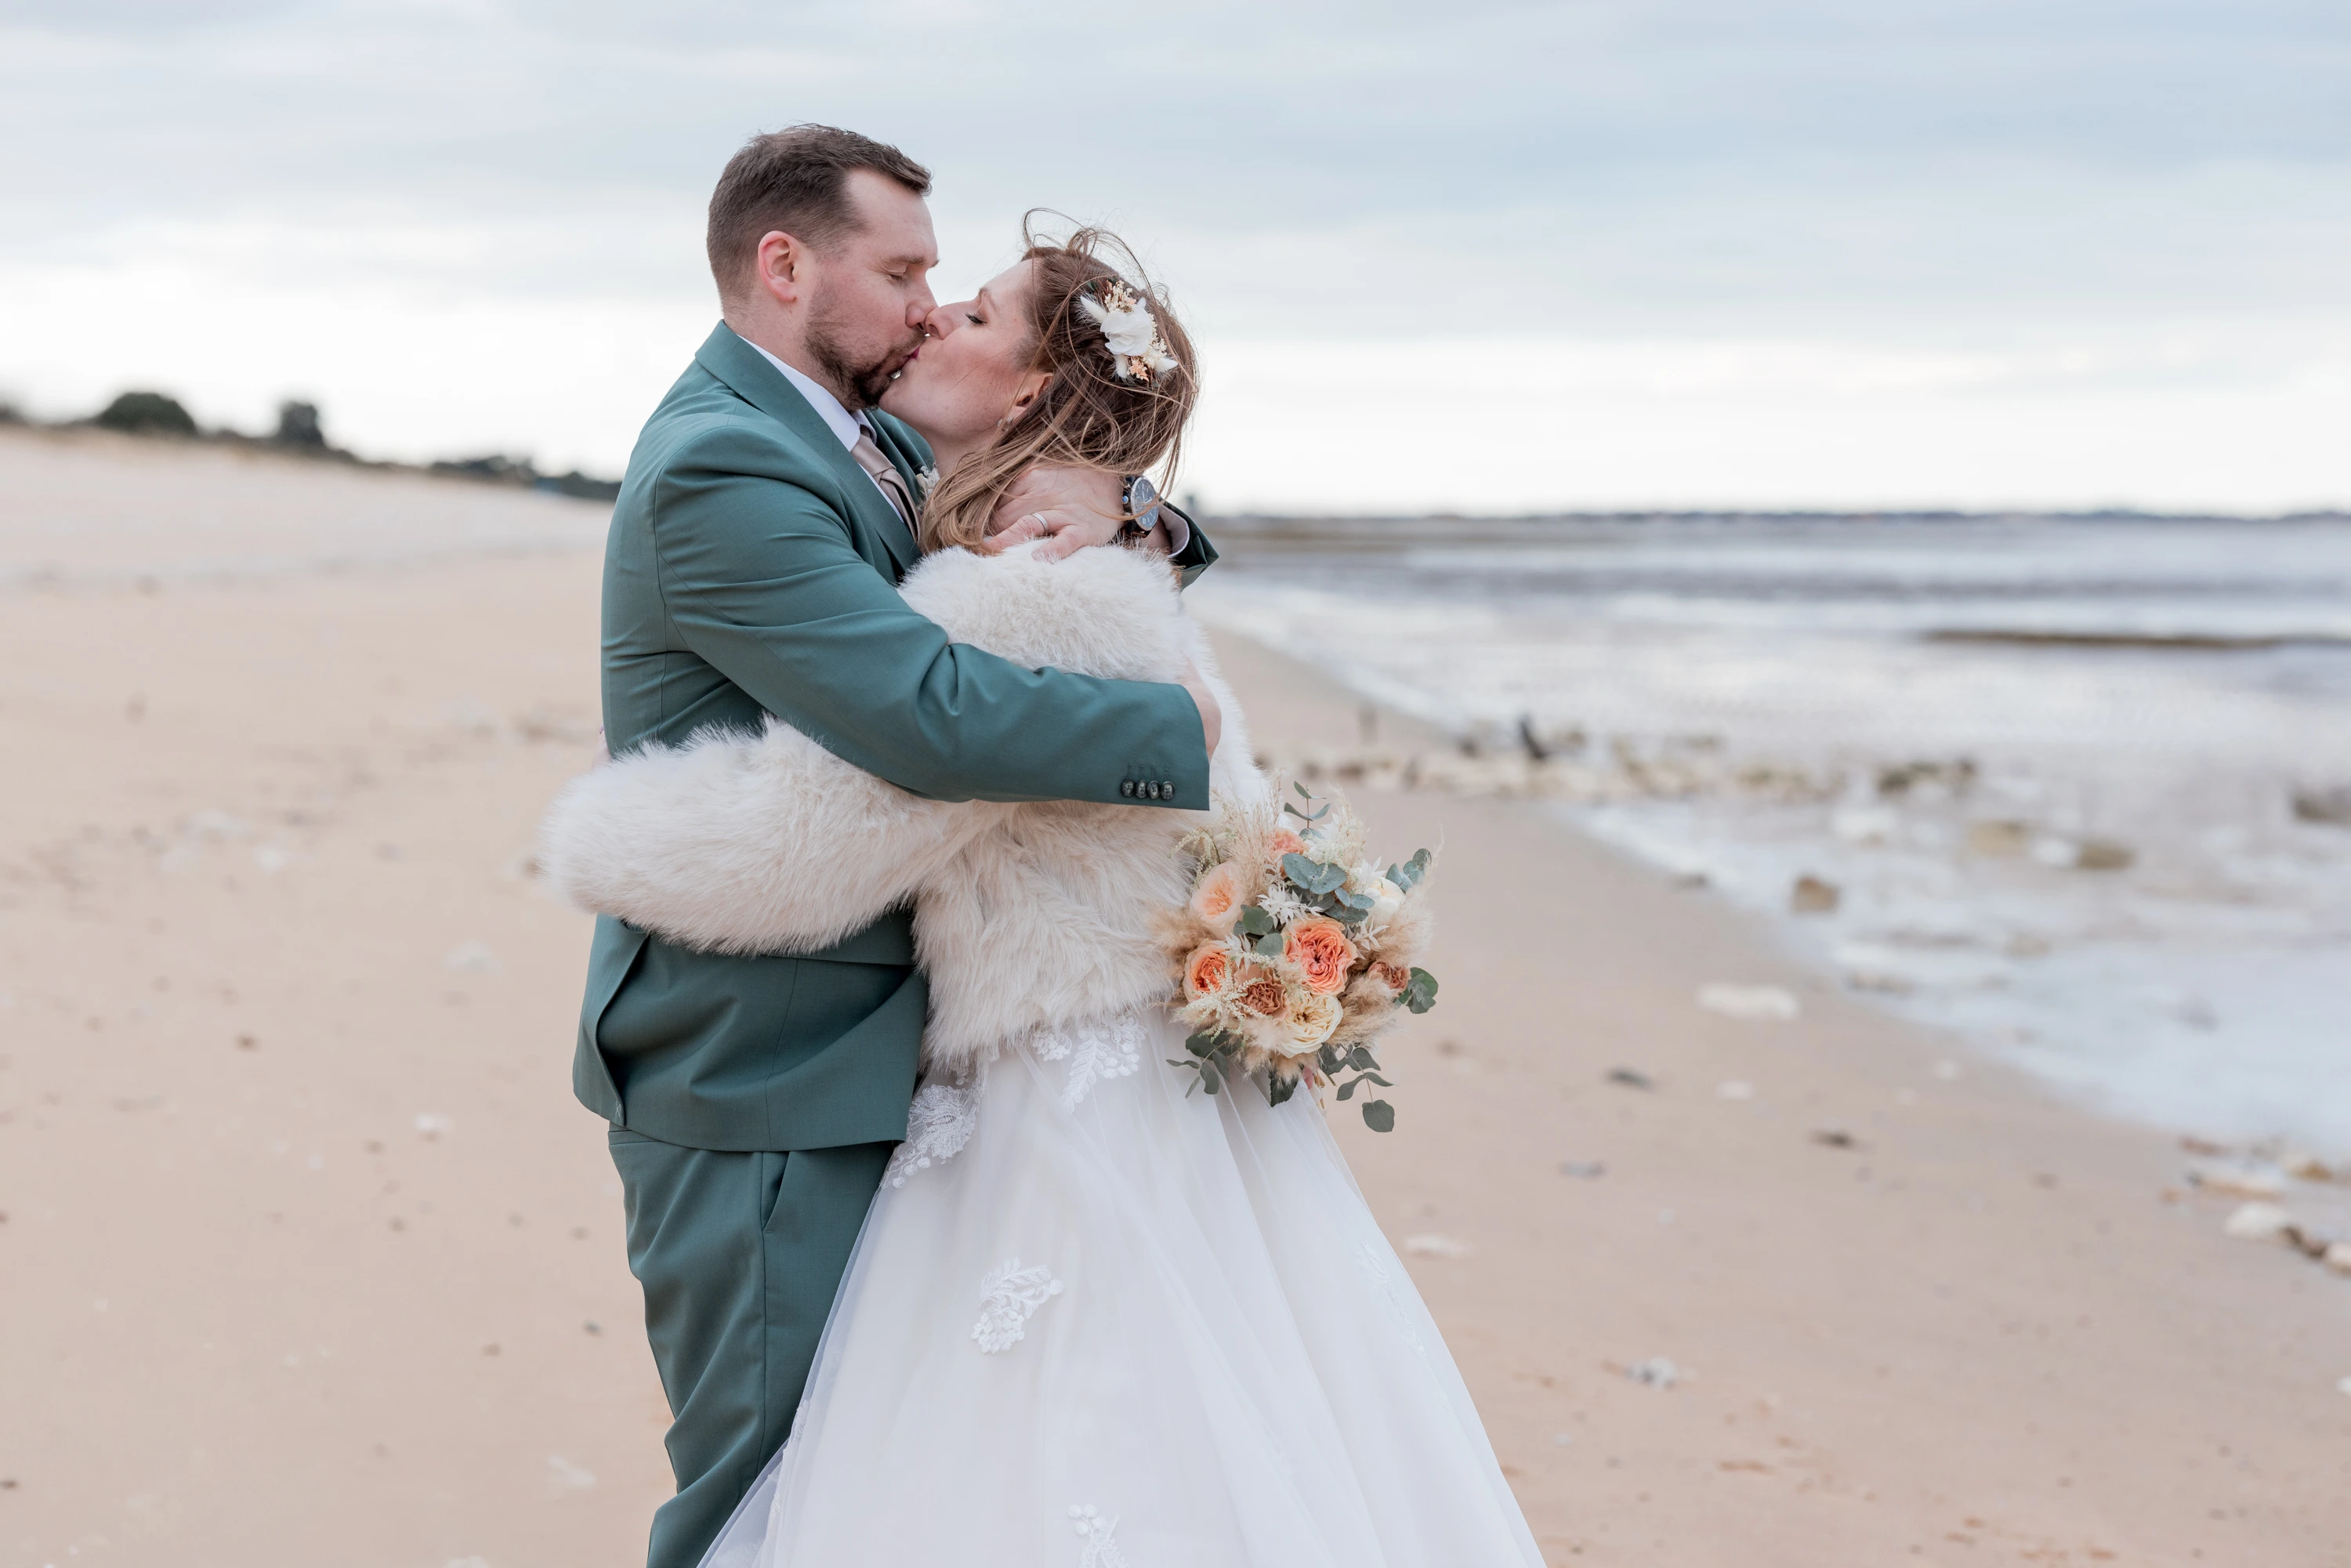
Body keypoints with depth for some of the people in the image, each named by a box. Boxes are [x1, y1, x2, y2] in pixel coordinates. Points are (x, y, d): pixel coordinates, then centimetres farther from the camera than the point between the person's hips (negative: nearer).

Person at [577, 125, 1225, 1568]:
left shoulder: (873, 446, 12)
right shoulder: (722, 472, -19)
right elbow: (935, 717, -30)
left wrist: (1105, 503, -9)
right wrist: (1177, 728, -17)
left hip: (854, 1060, 10)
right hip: (763, 1084, -9)